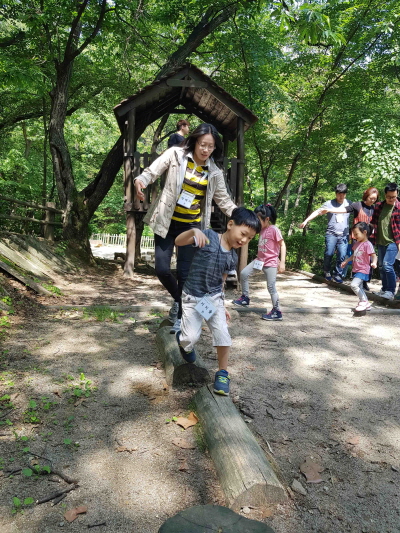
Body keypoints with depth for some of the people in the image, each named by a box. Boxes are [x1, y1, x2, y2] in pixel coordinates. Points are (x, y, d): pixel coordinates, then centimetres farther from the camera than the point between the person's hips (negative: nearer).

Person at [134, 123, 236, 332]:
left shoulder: (214, 172, 1)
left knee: (184, 274, 0)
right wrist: (140, 180, -32)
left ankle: (180, 318, 16)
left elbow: (224, 200, 8)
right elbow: (152, 171, -9)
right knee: (162, 269, -4)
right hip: (166, 223, 0)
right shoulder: (176, 154, -6)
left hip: (191, 227, 1)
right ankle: (179, 300, 26)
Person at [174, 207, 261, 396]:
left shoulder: (233, 257, 1)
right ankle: (183, 340, 34)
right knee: (191, 337, -4)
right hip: (192, 297, -4)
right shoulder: (208, 236, -13)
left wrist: (222, 304, 13)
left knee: (222, 334, -7)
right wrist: (194, 231, -41)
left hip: (214, 298, 4)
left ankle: (223, 373, 14)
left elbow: (220, 280, 12)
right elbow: (178, 242, -21)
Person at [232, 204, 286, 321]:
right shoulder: (262, 229, 7)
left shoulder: (274, 229, -15)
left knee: (271, 287, -3)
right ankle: (245, 298, 17)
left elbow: (282, 245, -16)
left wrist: (282, 262, -21)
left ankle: (277, 312, 9)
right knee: (244, 273, 2)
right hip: (259, 260, 8)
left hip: (270, 263, -8)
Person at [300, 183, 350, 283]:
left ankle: (337, 274, 14)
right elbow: (317, 212, -5)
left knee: (342, 256, -3)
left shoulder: (349, 204, 10)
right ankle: (327, 272, 16)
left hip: (344, 235, 2)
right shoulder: (329, 204, 1)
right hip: (331, 234, -2)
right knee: (329, 253, -8)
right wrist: (306, 221, -14)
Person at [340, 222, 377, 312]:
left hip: (363, 270, -10)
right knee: (359, 288, 18)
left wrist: (374, 263, -39)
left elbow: (374, 255, -20)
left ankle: (364, 301, -9)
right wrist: (346, 261, 26)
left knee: (354, 285, -24)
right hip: (356, 270, 10)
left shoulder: (367, 244, -16)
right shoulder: (357, 243, 10)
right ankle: (366, 304, 31)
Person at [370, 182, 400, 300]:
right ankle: (385, 289, 23)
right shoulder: (378, 206, 8)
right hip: (380, 241, 6)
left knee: (387, 265, -14)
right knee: (381, 266, 11)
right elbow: (373, 222, 17)